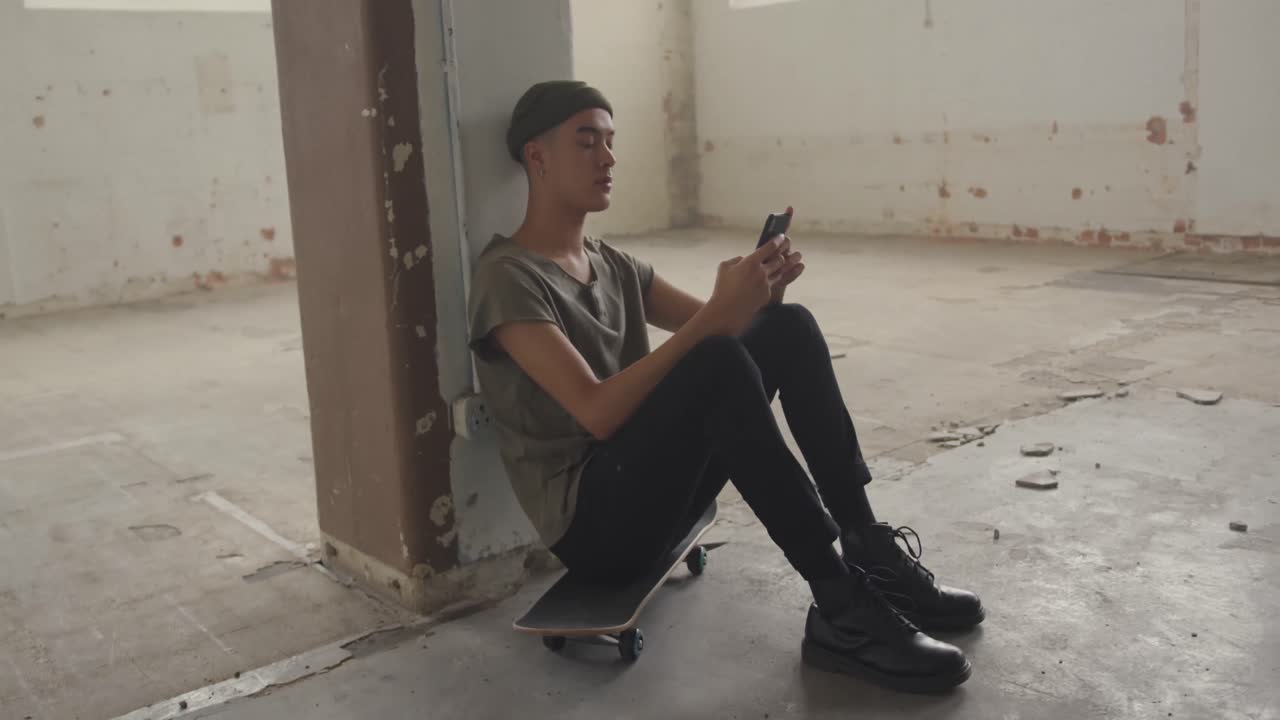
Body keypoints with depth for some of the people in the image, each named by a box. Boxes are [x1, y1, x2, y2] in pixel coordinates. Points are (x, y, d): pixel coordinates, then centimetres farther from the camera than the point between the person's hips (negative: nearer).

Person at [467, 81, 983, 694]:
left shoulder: (613, 265, 14)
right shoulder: (508, 278, -12)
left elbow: (711, 326, 8)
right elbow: (598, 412, -24)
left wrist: (757, 292, -14)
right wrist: (716, 316, -30)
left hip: (651, 487, 8)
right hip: (593, 521, -8)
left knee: (788, 327, -7)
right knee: (717, 364, -32)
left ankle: (869, 554, -7)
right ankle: (840, 608, -26)